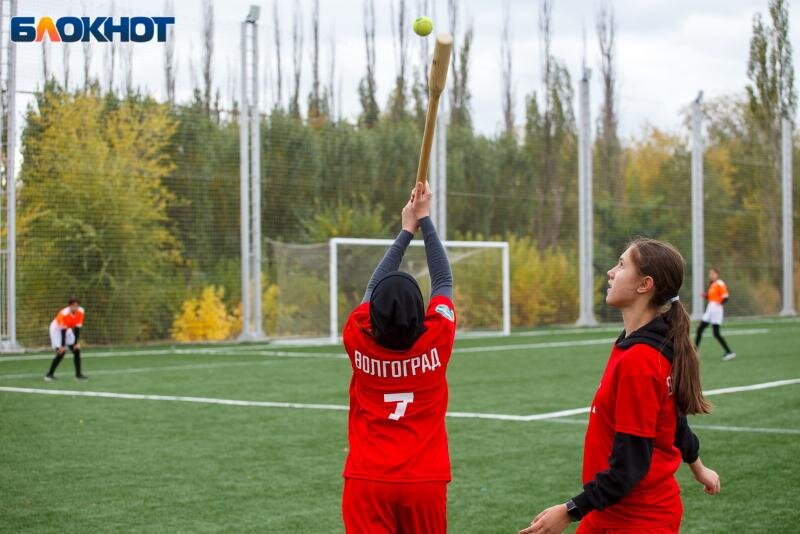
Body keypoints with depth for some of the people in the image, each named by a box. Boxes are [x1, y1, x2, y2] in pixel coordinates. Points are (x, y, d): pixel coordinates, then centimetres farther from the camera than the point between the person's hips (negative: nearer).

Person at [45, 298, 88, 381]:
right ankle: (49, 374, -8)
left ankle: (78, 374, 6)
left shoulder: (80, 312, -19)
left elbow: (77, 329, -13)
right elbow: (63, 331, -31)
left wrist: (77, 343, -14)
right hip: (57, 329, -6)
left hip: (68, 329, 6)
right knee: (61, 352, -18)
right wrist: (62, 346, -30)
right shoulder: (64, 313, -34)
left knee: (76, 350, -2)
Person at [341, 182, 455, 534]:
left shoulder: (358, 339, -7)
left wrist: (407, 230, 19)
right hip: (425, 481, 0)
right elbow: (443, 281, 9)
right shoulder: (436, 337, -8)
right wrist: (425, 220, 16)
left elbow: (374, 287, 11)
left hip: (366, 482, 0)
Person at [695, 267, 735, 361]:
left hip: (716, 310, -9)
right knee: (699, 330, 6)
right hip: (709, 310, 9)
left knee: (716, 333, -11)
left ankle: (729, 352, -4)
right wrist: (705, 296, 4)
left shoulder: (720, 284, -10)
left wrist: (720, 303, -32)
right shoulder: (711, 284, 16)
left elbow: (726, 297, -16)